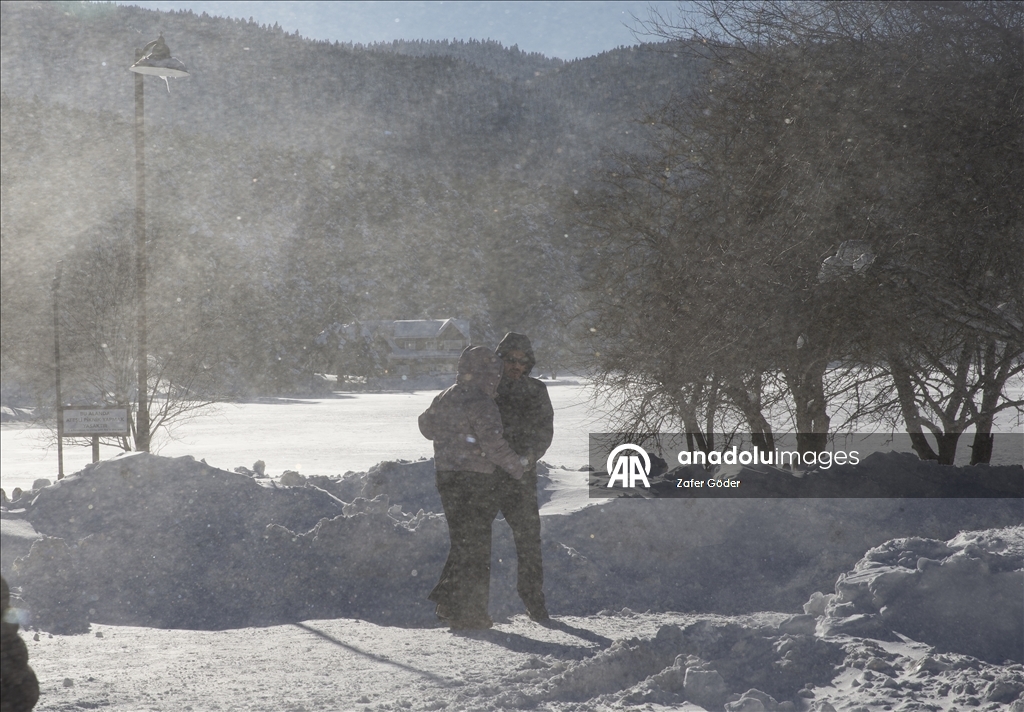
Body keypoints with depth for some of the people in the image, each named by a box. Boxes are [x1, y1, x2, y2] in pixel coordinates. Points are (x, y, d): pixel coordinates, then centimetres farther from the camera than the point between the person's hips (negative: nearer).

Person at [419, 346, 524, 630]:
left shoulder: (444, 399, 11)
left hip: (445, 476, 8)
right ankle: (469, 613, 1)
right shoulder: (481, 403, -15)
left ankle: (447, 600, 13)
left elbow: (426, 426, 28)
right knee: (476, 546, -1)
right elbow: (493, 443, -22)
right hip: (476, 479, -8)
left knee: (461, 540, 18)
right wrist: (515, 466, -9)